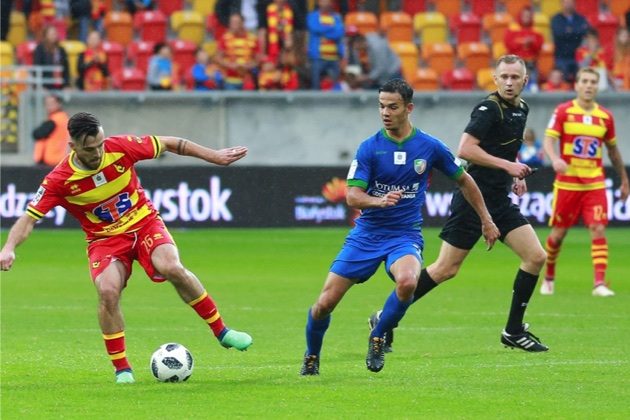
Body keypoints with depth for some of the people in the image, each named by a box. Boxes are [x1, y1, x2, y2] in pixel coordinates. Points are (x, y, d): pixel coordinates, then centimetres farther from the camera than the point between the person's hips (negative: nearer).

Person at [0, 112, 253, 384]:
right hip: (105, 239, -1)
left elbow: (171, 144, -1)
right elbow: (29, 218, -16)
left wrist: (215, 157, 3)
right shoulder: (59, 180, -18)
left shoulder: (122, 147, -15)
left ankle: (221, 331, -10)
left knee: (172, 268, -27)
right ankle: (122, 369, -11)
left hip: (145, 223, 1)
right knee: (107, 291, -28)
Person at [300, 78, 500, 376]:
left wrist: (487, 221, 15)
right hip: (366, 235, 1)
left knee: (407, 281, -35)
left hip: (405, 236, -1)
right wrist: (379, 201, -32)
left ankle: (378, 338, -9)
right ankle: (311, 357, 25)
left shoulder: (430, 147, -3)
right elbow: (352, 195, -11)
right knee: (325, 303, -5)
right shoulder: (370, 148, -5)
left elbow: (464, 181, 12)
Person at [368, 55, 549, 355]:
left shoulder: (521, 110, 12)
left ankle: (514, 331, 7)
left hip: (500, 201, 8)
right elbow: (465, 149, -25)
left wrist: (515, 176, 14)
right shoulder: (488, 109, -15)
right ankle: (385, 320, 6)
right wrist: (506, 165, -24)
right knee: (446, 269, -6)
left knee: (535, 256, -2)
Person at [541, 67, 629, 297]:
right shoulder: (563, 111, -3)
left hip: (595, 183, 2)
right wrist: (555, 159, -32)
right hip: (567, 182, -2)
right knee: (558, 233, 5)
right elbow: (548, 140, -11)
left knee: (598, 230, -12)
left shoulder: (605, 116, 5)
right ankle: (549, 278, 27)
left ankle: (600, 283, -13)